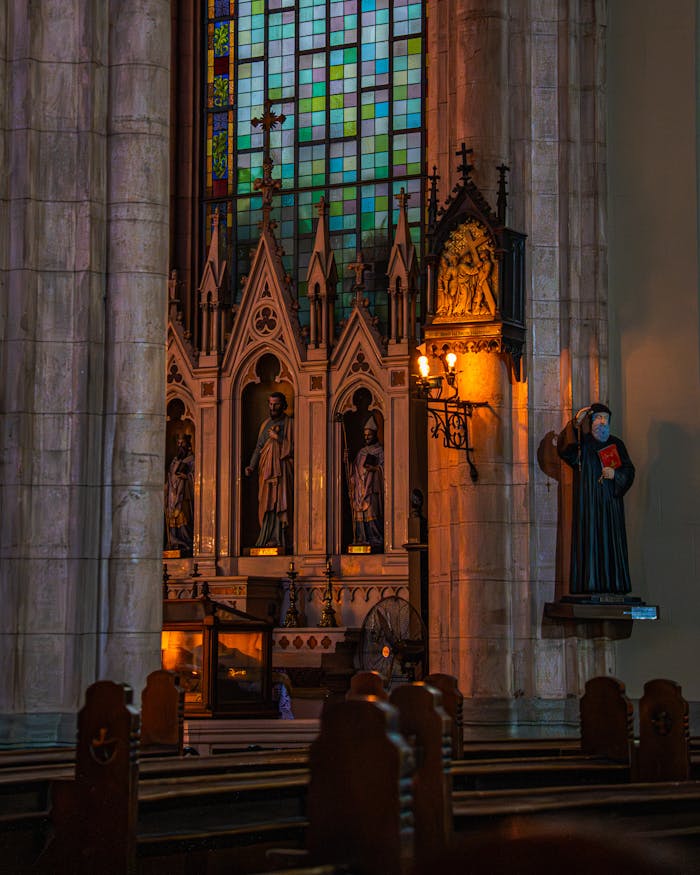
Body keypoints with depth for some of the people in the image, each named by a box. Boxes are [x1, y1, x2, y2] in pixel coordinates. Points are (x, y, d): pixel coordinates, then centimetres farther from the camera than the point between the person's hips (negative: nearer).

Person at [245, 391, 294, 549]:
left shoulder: (289, 424, 3)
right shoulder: (266, 424, 18)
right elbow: (259, 447, 17)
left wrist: (278, 438, -10)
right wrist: (252, 466, 4)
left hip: (281, 470, -5)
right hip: (266, 470, 5)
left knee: (277, 505, -13)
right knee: (266, 505, -1)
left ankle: (277, 539, -16)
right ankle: (267, 539, -1)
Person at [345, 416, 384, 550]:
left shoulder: (380, 451, 5)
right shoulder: (361, 452, 21)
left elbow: (384, 468, -3)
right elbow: (354, 469, 19)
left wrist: (374, 468, -20)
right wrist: (347, 460, 4)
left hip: (372, 488, -5)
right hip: (360, 489, 6)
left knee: (372, 514, -14)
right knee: (359, 514, -2)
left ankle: (375, 541, -14)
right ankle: (362, 540, -2)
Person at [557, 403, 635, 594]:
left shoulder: (616, 444, 15)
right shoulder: (581, 441, 7)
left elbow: (629, 471, 11)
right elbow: (563, 449, -15)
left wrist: (615, 474, -12)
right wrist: (576, 423, -25)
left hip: (611, 503, 3)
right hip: (588, 504, -3)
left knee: (612, 541, -2)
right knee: (589, 541, -9)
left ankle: (613, 585, -2)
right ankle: (590, 584, -11)